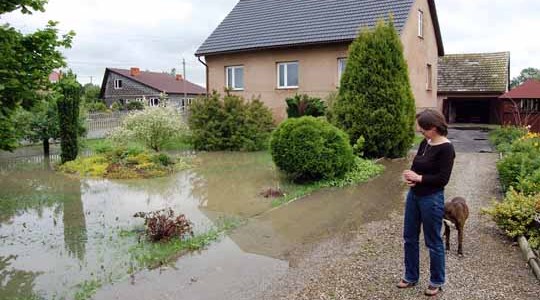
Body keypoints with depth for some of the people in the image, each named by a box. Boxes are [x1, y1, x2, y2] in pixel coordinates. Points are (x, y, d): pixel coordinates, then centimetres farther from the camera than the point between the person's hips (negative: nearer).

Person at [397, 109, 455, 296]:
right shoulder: (424, 143, 7)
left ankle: (437, 282, 27)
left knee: (433, 242, 8)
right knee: (409, 237, 15)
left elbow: (443, 179, -20)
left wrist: (418, 178, -16)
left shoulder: (446, 148, -17)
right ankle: (411, 277, 31)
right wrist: (410, 176, -7)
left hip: (432, 199, -8)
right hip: (413, 195, 8)